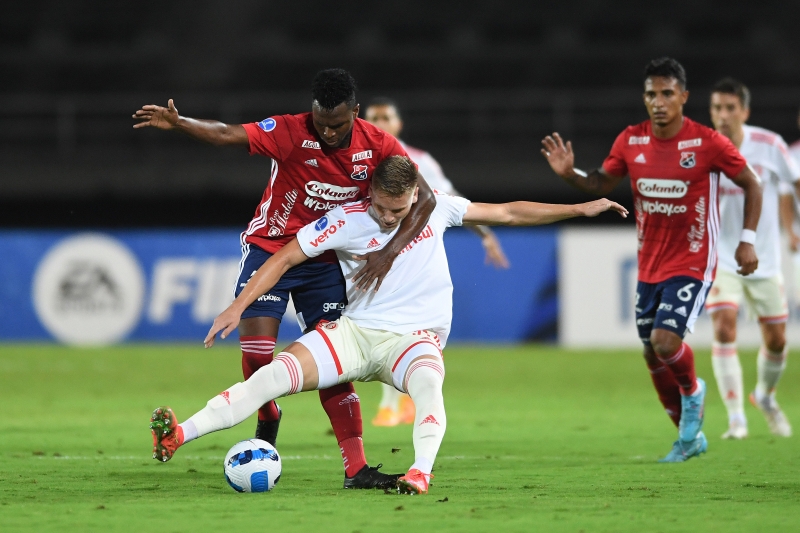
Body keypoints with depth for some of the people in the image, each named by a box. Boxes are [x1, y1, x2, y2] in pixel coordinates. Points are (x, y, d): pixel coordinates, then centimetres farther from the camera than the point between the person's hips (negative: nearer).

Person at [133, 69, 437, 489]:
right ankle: (267, 423, 16)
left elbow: (424, 199, -13)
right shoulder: (291, 133, -20)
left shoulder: (377, 146, -12)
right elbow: (227, 134, -32)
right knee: (256, 347, -15)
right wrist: (177, 123, -51)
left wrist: (389, 252, -27)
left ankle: (356, 469, -6)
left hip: (326, 260, 2)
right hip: (270, 247, -2)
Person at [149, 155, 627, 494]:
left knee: (428, 382, -38)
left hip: (415, 336, 0)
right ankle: (179, 435, -29)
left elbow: (507, 213, 12)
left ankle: (421, 472, -50)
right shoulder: (346, 220, -3)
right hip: (356, 332, 0)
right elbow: (285, 258, 2)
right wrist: (239, 306, -7)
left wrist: (581, 209, 11)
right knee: (276, 373, -21)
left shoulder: (435, 208, 2)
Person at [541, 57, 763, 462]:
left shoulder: (707, 143, -14)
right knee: (653, 356, 10)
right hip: (649, 266, 5)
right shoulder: (631, 142, -2)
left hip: (692, 265, -5)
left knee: (666, 341, -22)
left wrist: (747, 241, -7)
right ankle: (691, 436, 29)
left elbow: (751, 184, -2)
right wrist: (570, 174, -9)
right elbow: (601, 184, 11)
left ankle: (692, 392, 12)